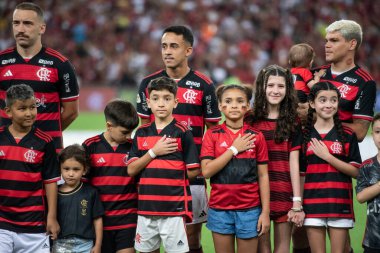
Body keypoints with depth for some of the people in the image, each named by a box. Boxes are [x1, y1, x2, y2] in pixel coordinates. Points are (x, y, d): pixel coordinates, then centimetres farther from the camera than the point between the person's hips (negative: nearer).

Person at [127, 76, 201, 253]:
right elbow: (131, 170, 1)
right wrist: (154, 152, -8)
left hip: (174, 207, -4)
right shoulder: (141, 133, 9)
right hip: (146, 206, 4)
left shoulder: (182, 133, -3)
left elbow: (193, 172, -5)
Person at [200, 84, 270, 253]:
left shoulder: (256, 137, 2)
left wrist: (265, 212, -2)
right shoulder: (212, 135, 1)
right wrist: (234, 149, -10)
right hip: (220, 209, 0)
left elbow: (263, 176, 3)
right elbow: (206, 171, -9)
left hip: (249, 210, 0)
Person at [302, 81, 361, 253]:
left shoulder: (348, 135, 2)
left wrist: (327, 156, -13)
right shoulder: (304, 134, 6)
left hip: (340, 204, -1)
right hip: (313, 204, 1)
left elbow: (356, 172, -4)